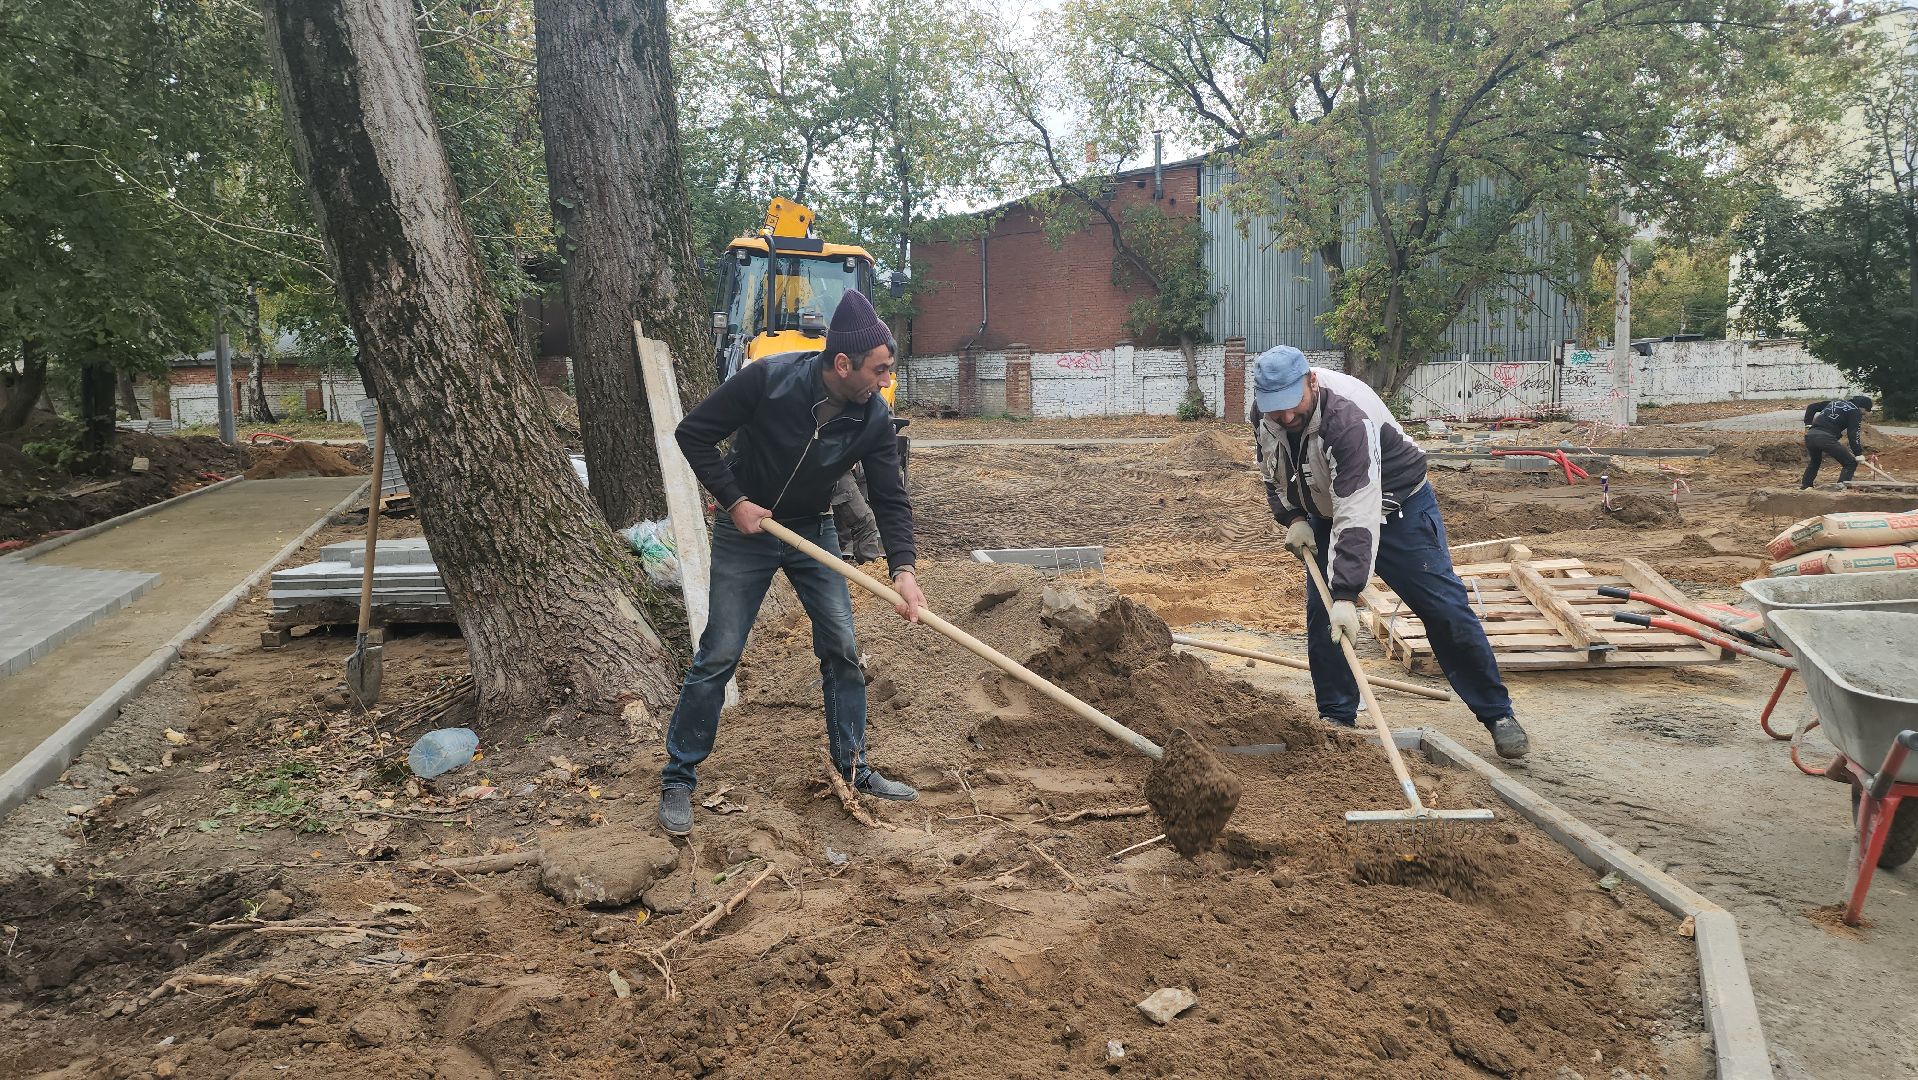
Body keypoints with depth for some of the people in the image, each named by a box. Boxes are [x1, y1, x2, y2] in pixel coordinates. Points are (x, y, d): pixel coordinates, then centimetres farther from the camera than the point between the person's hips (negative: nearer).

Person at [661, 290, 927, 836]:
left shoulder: (873, 417, -15)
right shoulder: (769, 379, -26)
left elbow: (890, 498, -11)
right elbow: (693, 433, -17)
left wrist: (903, 569, -25)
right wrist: (733, 500, -20)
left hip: (813, 532, 4)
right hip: (745, 530, -3)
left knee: (842, 649, 2)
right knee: (718, 656, -2)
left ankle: (854, 768, 18)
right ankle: (678, 778, 12)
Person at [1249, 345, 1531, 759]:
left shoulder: (1349, 417, -38)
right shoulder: (1264, 415, -15)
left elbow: (1358, 516, -43)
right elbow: (1272, 471, 8)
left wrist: (1346, 595, -46)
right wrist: (1291, 518, -8)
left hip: (1398, 504, -6)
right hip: (1327, 511, 6)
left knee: (1445, 608, -7)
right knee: (1320, 613, -1)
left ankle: (1497, 714, 5)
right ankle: (1336, 717, 13)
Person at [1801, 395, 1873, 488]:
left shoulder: (1835, 402, 27)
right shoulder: (1854, 411, 4)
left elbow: (1811, 407, 31)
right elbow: (1853, 434, -5)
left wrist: (1808, 424, 26)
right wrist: (1858, 453, -4)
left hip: (1810, 435, 8)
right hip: (1826, 438, -8)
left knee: (1815, 461, 35)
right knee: (1850, 463, 1)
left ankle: (1805, 486, 37)